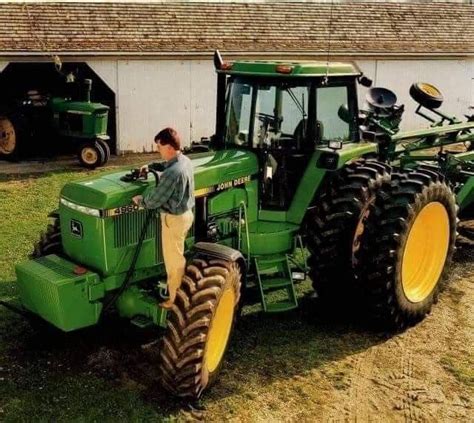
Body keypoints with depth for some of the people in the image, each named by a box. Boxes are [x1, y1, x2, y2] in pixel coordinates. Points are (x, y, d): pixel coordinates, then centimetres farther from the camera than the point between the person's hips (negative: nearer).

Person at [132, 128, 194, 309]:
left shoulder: (172, 173, -30)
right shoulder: (185, 161, 0)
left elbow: (156, 199, -22)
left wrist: (140, 200, -4)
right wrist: (150, 167, 12)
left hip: (174, 218, -10)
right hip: (185, 213, 10)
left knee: (173, 260, 5)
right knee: (177, 256, 24)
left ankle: (175, 299, 17)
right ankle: (180, 291, 39)